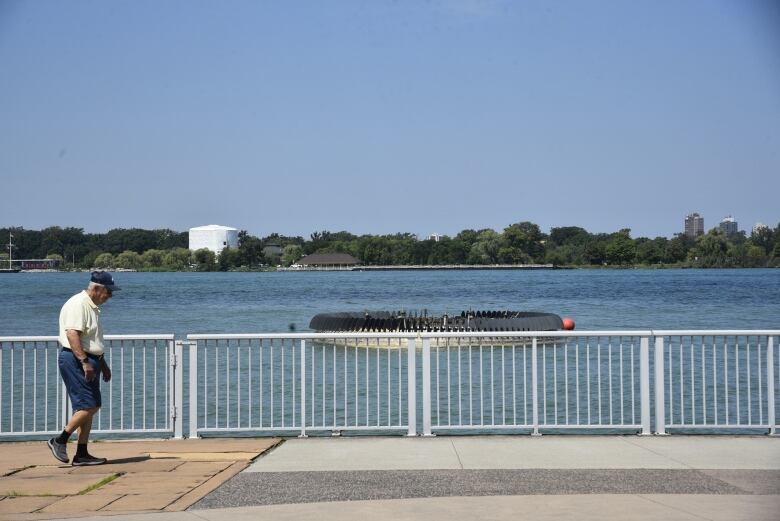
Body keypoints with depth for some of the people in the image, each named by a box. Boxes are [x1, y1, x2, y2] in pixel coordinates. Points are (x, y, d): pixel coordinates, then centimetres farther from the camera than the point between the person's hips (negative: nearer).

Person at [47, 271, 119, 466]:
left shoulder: (92, 307, 19)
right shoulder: (78, 304, -13)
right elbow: (72, 335, -24)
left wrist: (102, 364, 28)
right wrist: (84, 362, -29)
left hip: (89, 361, 10)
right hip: (75, 360, -10)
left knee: (90, 408, 8)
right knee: (88, 406, -12)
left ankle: (82, 454, 10)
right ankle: (59, 441, -1)